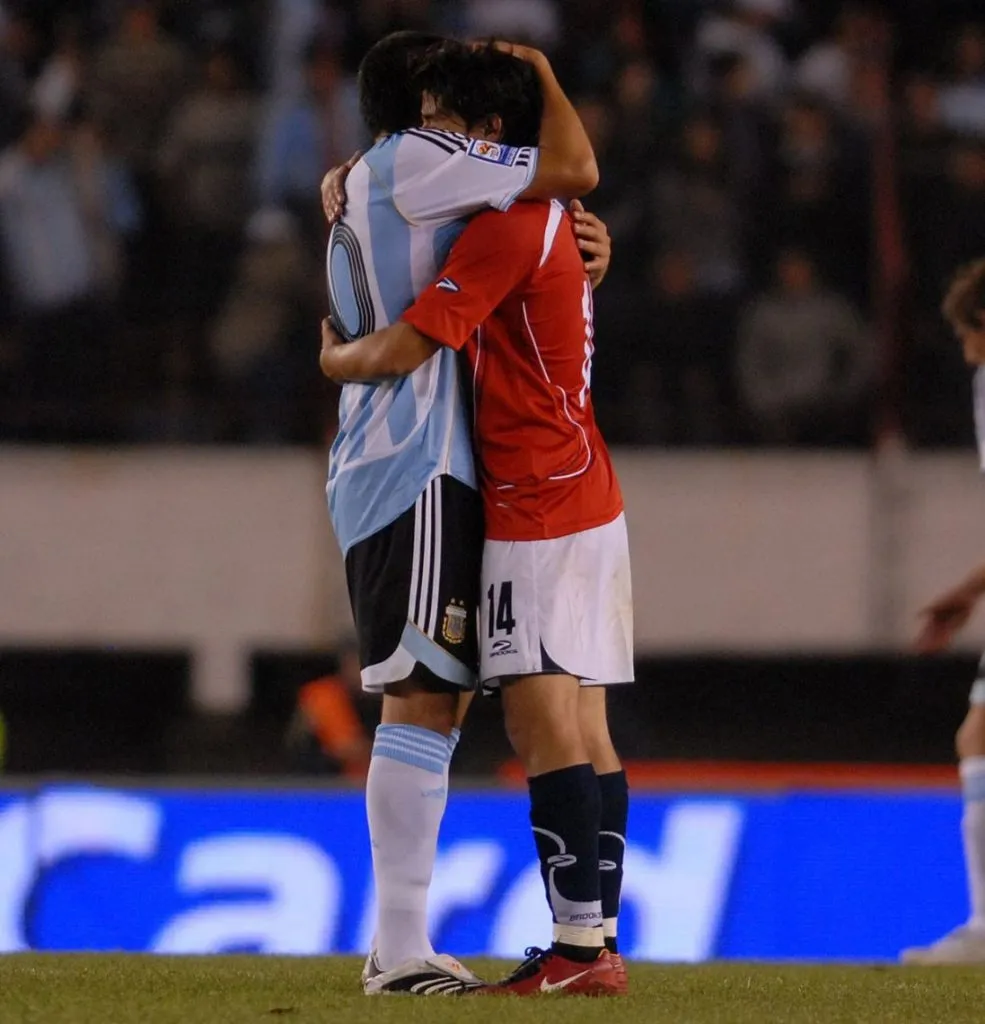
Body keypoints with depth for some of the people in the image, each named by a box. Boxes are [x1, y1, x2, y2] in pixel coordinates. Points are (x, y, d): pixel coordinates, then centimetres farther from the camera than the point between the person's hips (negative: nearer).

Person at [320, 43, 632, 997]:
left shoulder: (504, 229, -14)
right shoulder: (549, 219, 16)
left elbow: (401, 350, -18)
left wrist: (333, 357, 3)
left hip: (538, 510, -10)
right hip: (586, 499, 10)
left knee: (545, 730, -13)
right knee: (584, 734, 7)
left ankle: (577, 945, -17)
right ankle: (598, 941, 6)